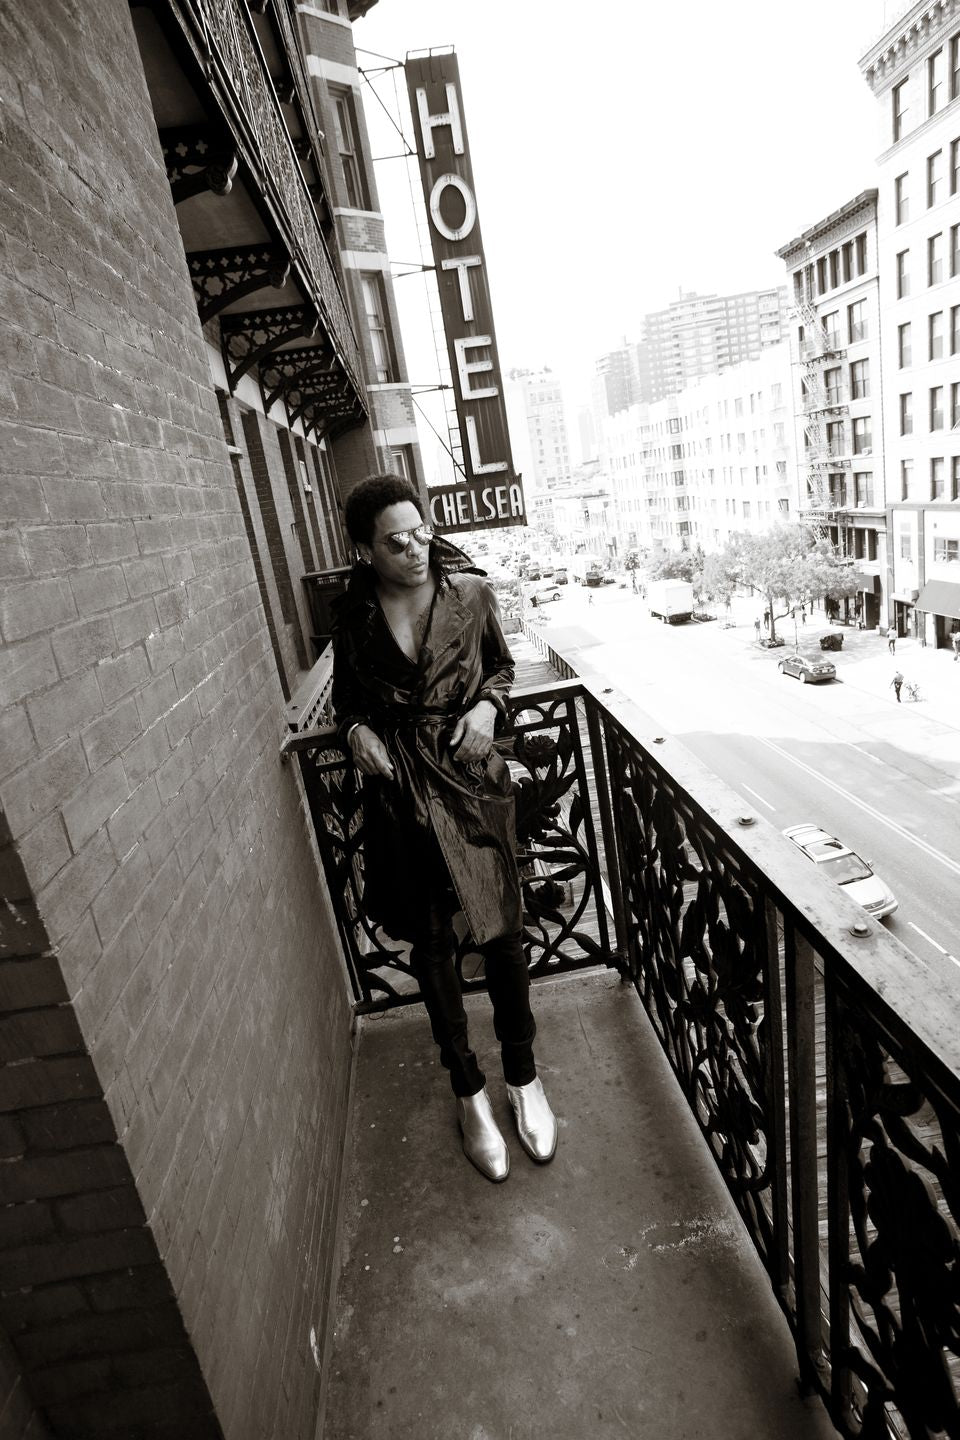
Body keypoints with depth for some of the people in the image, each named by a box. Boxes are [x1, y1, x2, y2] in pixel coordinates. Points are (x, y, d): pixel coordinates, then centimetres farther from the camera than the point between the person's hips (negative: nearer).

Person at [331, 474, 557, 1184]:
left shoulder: (471, 592, -4)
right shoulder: (353, 616, -3)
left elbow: (501, 667, 11)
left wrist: (487, 705, -9)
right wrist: (356, 730, -10)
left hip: (473, 776, 0)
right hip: (401, 787, 1)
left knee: (503, 931, 5)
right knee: (431, 941, 11)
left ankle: (523, 1078, 31)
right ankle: (469, 1092, 32)